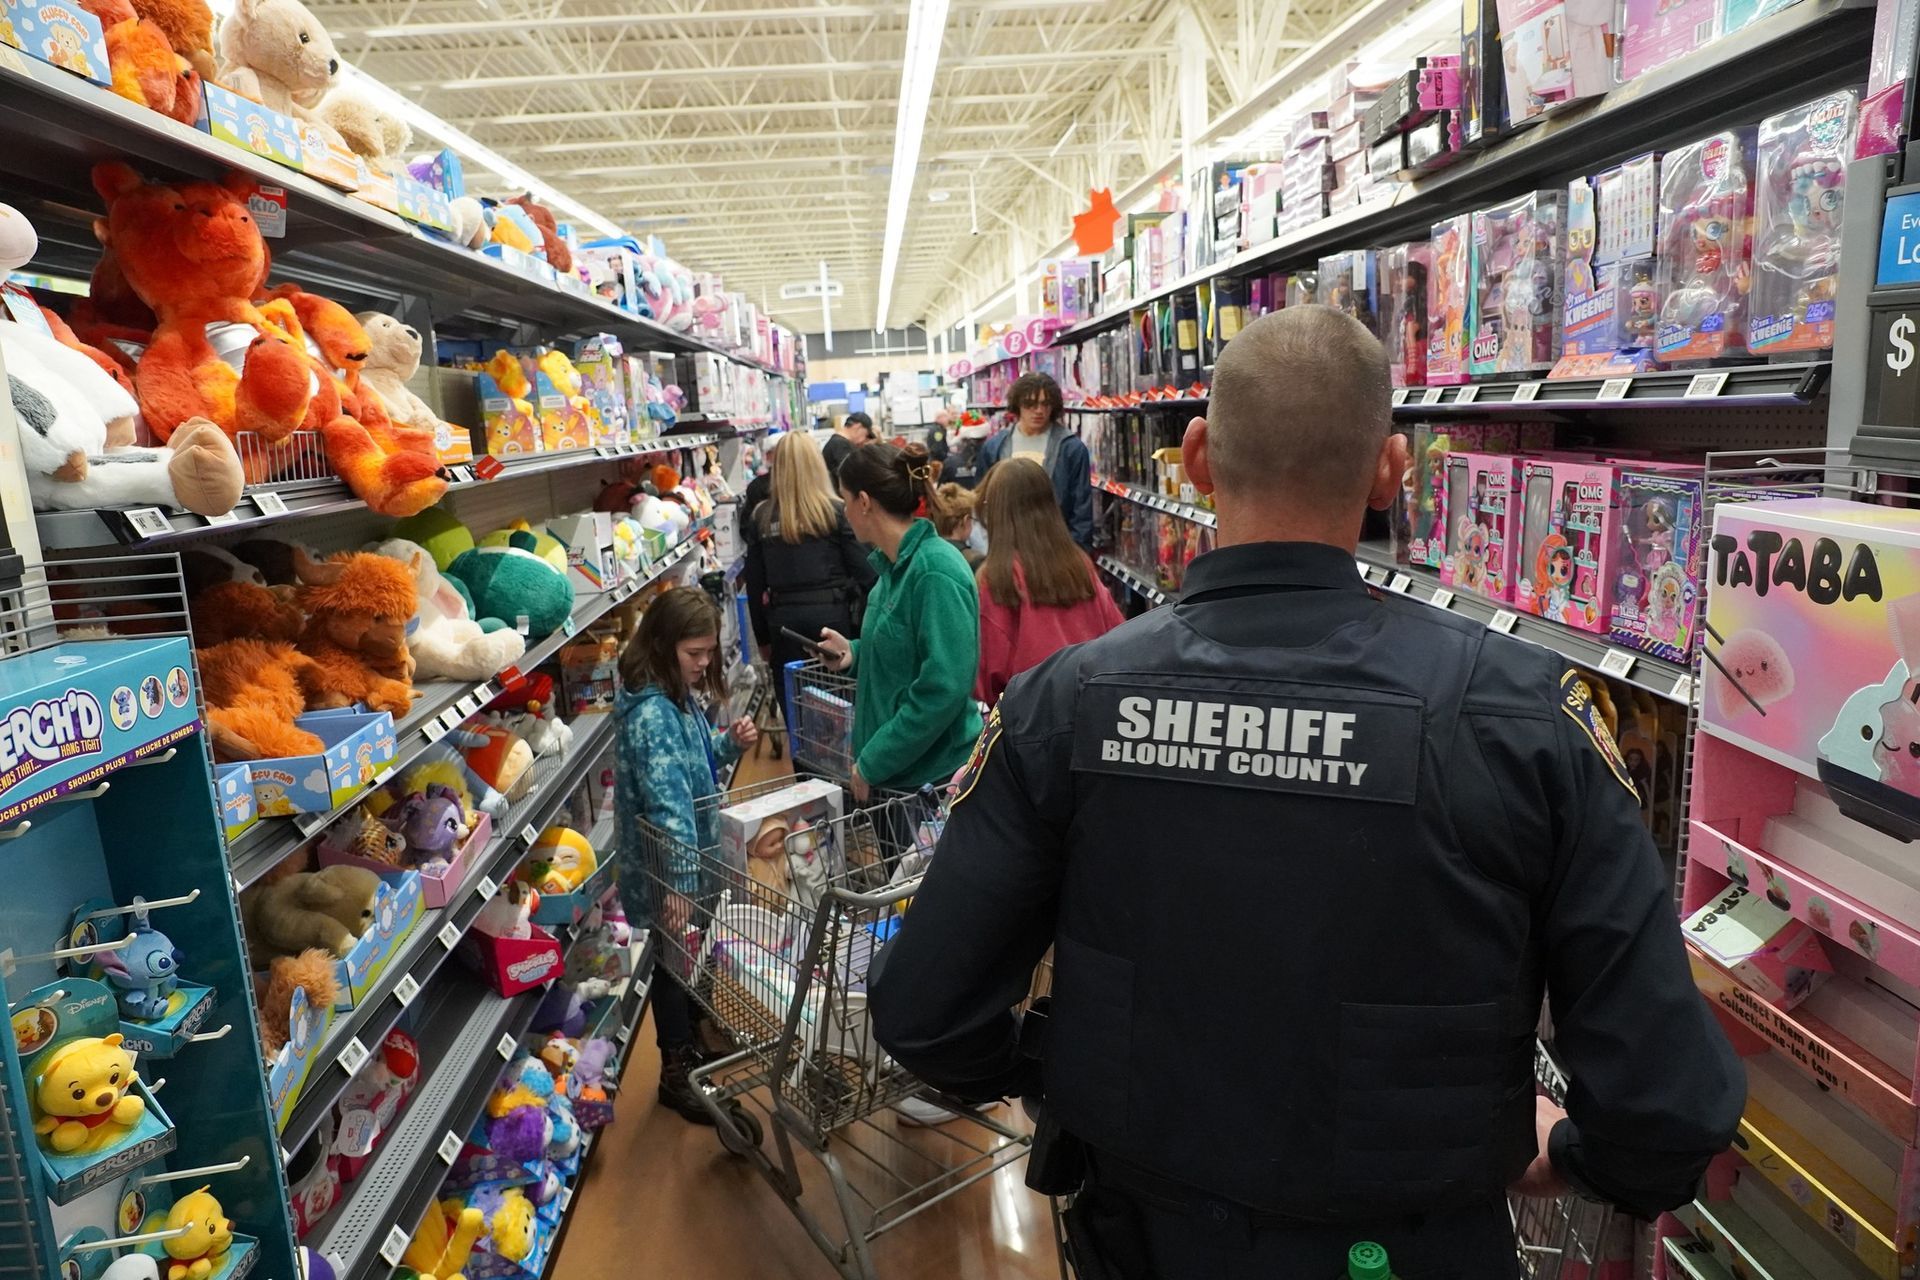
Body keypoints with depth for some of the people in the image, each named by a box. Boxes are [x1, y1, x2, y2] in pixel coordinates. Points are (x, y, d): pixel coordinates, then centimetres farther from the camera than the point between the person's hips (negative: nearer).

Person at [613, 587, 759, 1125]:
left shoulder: (677, 696, 3)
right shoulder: (650, 714, -27)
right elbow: (667, 801, -32)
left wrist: (729, 742, -2)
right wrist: (679, 882, -33)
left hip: (694, 855, 9)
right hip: (670, 867, -9)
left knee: (694, 954, 23)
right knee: (675, 960, 7)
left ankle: (693, 1044, 43)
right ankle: (676, 1073, 25)